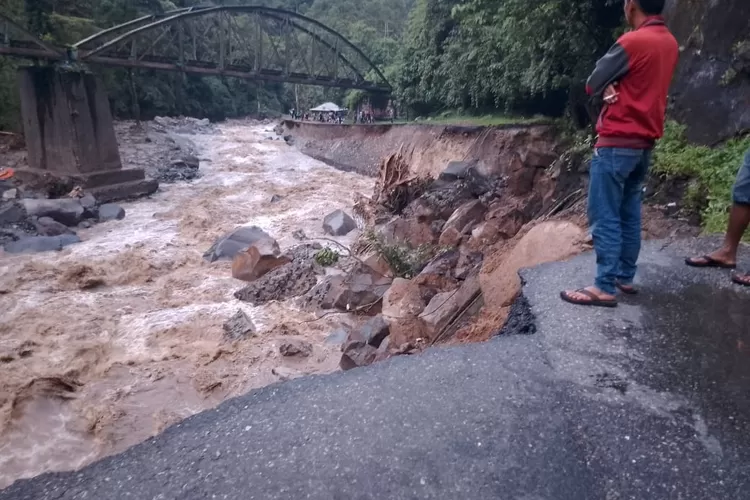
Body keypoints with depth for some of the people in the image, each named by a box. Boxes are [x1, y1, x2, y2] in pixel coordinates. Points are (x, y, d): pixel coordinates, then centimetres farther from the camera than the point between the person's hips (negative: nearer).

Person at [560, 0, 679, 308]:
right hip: (644, 144, 9)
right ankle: (625, 277, 20)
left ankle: (605, 288, -4)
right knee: (630, 215, 13)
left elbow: (592, 85, -7)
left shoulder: (632, 43, -15)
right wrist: (614, 88, 3)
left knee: (605, 218, -6)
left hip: (617, 144, -9)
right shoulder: (670, 44, 13)